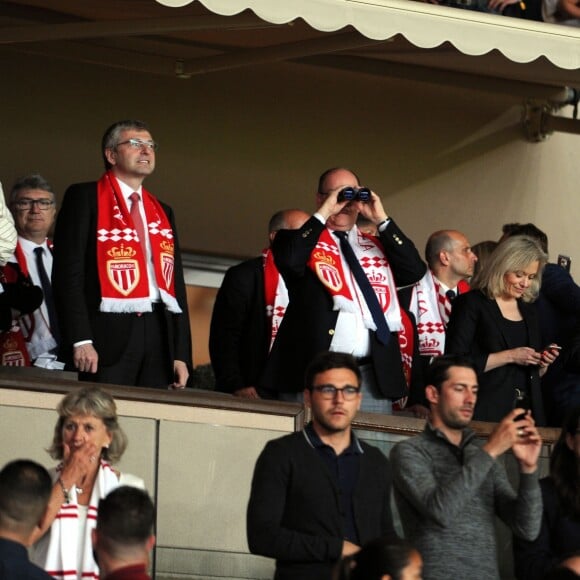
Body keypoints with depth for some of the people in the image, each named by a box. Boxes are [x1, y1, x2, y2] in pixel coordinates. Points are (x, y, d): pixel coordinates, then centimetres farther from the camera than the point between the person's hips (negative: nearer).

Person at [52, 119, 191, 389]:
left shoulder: (163, 213, 21)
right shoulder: (85, 198, 3)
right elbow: (68, 272, -6)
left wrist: (181, 354, 11)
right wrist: (80, 340, -16)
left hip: (159, 334, 6)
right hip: (108, 333, -5)